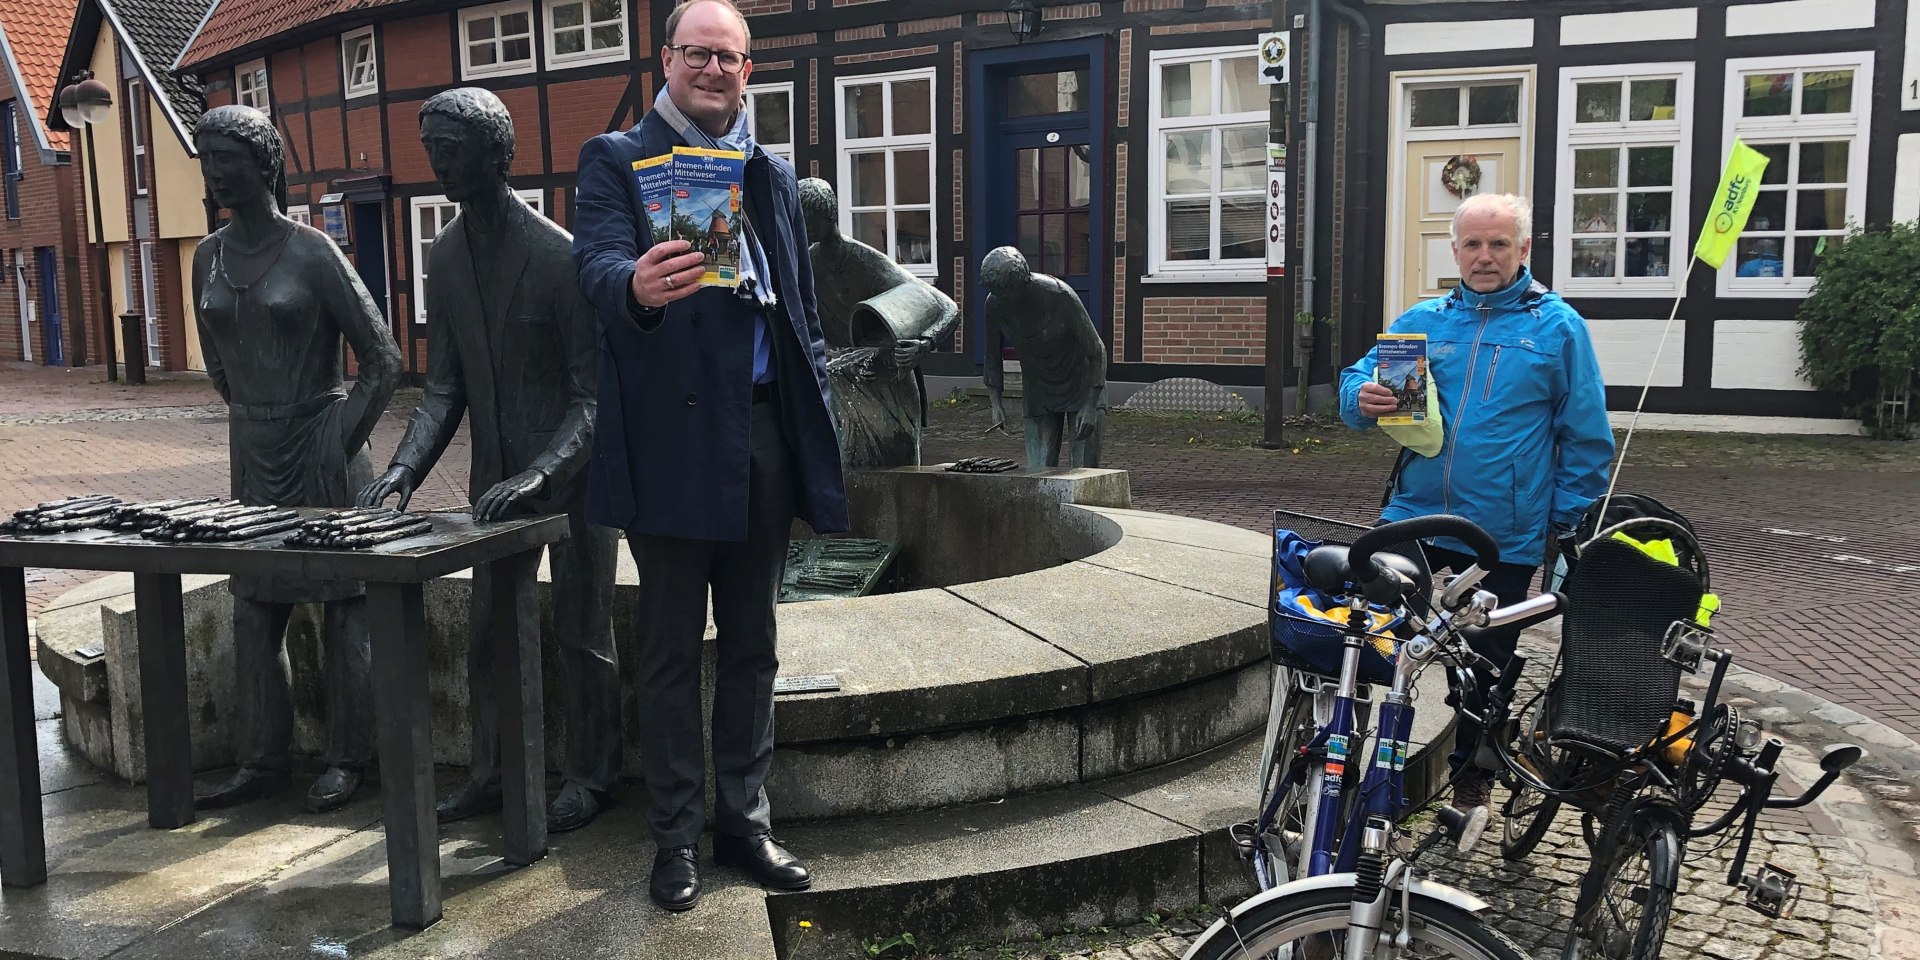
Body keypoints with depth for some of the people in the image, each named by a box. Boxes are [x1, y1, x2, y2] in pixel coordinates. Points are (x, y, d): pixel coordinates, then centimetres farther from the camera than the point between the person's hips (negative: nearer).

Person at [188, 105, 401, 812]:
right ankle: (264, 759, 19)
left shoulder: (312, 252, -10)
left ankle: (349, 758, 12)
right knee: (254, 609, 9)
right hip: (252, 450, 6)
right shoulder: (209, 257, 7)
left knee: (342, 607, 2)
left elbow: (384, 361, -9)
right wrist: (253, 417, 16)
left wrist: (341, 439, -10)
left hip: (323, 444, -6)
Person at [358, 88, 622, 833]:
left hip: (572, 473, -6)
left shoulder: (561, 256, -18)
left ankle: (590, 776, 20)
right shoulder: (446, 258, 3)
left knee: (581, 632, 5)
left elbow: (593, 393, -18)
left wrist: (539, 473, -30)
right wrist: (404, 470, -9)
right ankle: (489, 773, 27)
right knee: (486, 631, 12)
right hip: (495, 475, 6)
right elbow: (445, 388, 5)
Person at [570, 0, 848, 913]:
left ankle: (744, 819, 27)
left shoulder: (774, 174, 16)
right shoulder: (615, 160, 0)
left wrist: (816, 417, 10)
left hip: (765, 430, 5)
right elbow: (599, 264, -18)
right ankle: (676, 835, 18)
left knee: (750, 642, 13)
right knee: (670, 650, 5)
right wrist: (638, 286, -42)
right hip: (674, 436, -5)